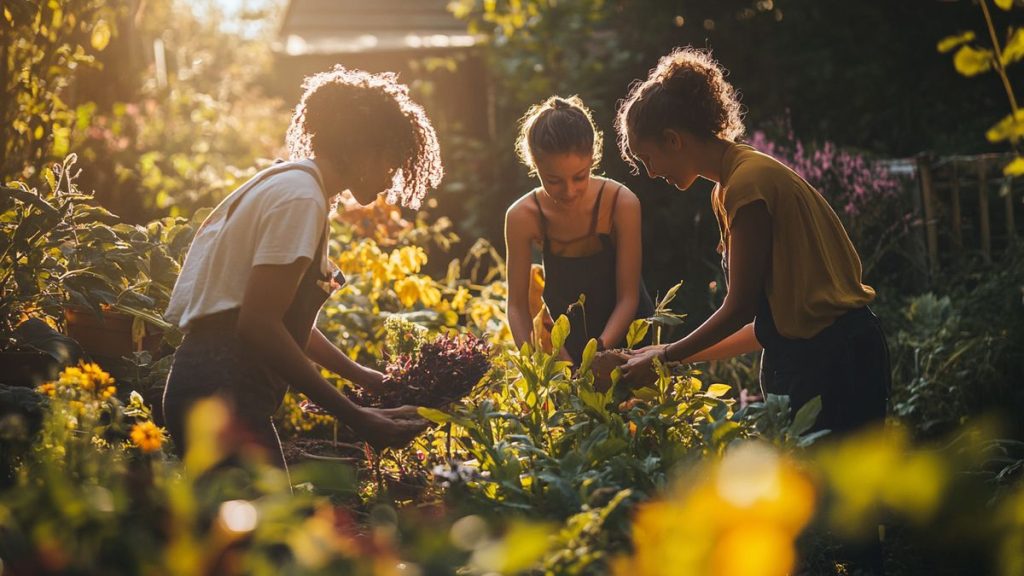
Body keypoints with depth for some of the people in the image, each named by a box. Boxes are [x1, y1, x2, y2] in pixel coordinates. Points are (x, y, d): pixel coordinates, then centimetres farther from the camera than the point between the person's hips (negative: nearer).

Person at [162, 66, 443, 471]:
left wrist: (362, 376, 19)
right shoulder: (301, 198, -12)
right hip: (223, 395, -10)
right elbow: (259, 324, -21)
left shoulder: (290, 185, 18)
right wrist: (354, 417, -20)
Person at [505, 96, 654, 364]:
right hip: (565, 341, 2)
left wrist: (599, 350, -30)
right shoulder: (523, 217, -16)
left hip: (626, 331, -2)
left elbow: (628, 297, -16)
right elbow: (517, 305, -10)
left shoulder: (621, 204, -20)